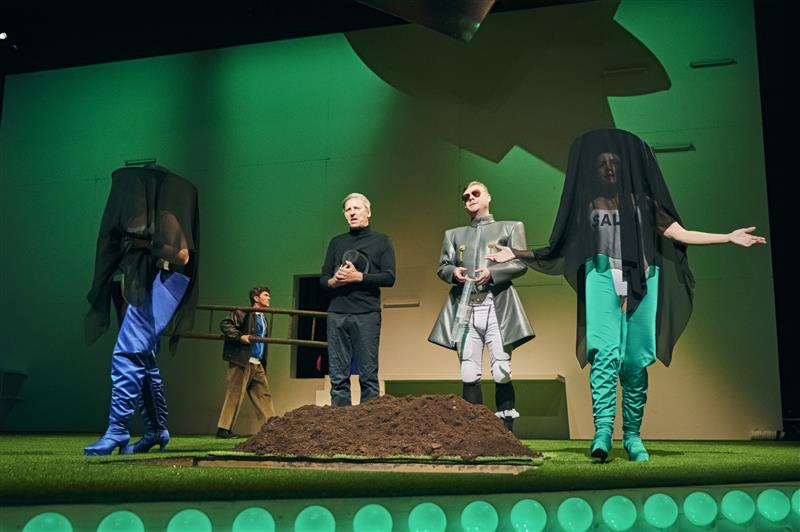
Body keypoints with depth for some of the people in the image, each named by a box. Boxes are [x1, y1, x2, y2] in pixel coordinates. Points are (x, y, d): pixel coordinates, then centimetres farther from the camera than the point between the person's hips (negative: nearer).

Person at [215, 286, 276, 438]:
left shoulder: (262, 319, 21)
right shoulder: (243, 313, -6)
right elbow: (225, 324, -14)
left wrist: (264, 365, 20)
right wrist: (240, 336, -23)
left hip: (257, 364, 9)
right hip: (242, 362, -8)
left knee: (264, 394, 6)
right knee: (235, 394, -5)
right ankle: (223, 429, 2)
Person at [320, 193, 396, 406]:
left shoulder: (381, 241, 9)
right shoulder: (336, 242, 19)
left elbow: (389, 277, -1)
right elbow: (323, 278, 18)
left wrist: (358, 277, -12)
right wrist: (332, 281, -5)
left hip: (367, 314, -3)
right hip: (337, 314, 3)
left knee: (368, 374, -2)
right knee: (338, 376, 2)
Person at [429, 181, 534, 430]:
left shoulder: (510, 228, 15)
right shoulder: (454, 234, 24)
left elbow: (520, 264, 5)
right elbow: (442, 266, 19)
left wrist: (492, 272, -11)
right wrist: (453, 272, -5)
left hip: (497, 308, -3)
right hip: (465, 308, 3)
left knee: (502, 373, -8)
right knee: (469, 375, -2)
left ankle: (506, 429, -1)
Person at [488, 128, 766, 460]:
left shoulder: (643, 203, 16)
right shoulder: (587, 206, 16)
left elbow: (679, 234, 10)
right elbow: (558, 251, 18)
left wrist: (729, 237, 3)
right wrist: (516, 253, 12)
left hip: (640, 284, 1)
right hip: (602, 281, -1)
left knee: (636, 362, -3)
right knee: (605, 353, -18)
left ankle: (632, 435, 7)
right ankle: (602, 429, -24)